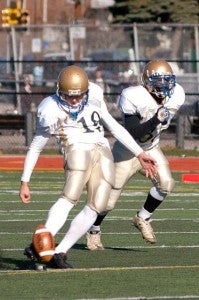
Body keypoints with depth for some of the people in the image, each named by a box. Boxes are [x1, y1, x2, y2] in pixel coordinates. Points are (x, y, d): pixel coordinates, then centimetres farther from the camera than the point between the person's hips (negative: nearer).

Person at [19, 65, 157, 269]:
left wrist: (140, 154, 17)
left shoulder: (94, 96, 10)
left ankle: (59, 252, -6)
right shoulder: (51, 111, -2)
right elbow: (35, 148, 7)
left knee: (96, 207, -9)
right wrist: (24, 182, 7)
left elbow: (114, 127, 19)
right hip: (78, 150, -5)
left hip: (103, 152, 5)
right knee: (70, 197, -29)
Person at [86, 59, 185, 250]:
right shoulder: (134, 97, -30)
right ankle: (94, 231, 32)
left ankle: (143, 219, 2)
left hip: (150, 149, 4)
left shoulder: (175, 96, -13)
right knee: (108, 201, 3)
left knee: (166, 183, -22)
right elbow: (133, 134, -34)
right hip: (127, 152, -4)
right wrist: (156, 120, -42)